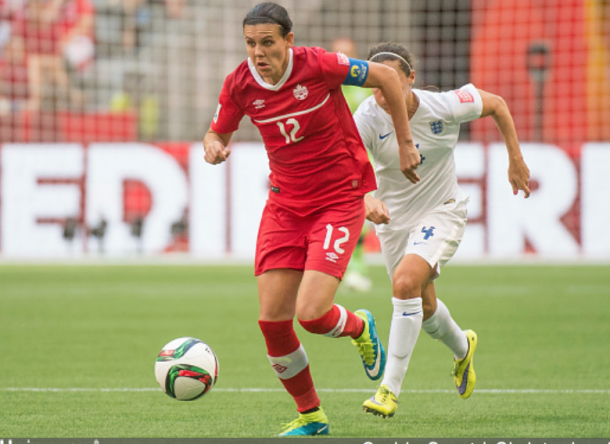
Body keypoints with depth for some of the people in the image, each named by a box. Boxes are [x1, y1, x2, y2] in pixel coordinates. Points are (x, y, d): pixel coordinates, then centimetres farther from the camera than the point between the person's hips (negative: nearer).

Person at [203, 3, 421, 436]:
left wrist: (405, 144, 0)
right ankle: (310, 416, 17)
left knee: (311, 313, -17)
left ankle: (359, 327, 21)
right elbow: (217, 132, 10)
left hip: (339, 201, -4)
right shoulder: (240, 85, -6)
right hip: (285, 203, 4)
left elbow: (386, 77, -5)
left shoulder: (318, 65, -18)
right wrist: (213, 147, -15)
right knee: (272, 318, -4)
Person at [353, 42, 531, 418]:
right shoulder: (367, 119, -22)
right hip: (394, 217, 3)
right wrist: (365, 200, -53)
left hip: (441, 212, -3)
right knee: (423, 306, 17)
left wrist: (516, 160, 1)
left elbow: (496, 104, -2)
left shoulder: (444, 107, -21)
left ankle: (390, 388, -20)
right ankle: (462, 348, 53)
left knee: (406, 283, -26)